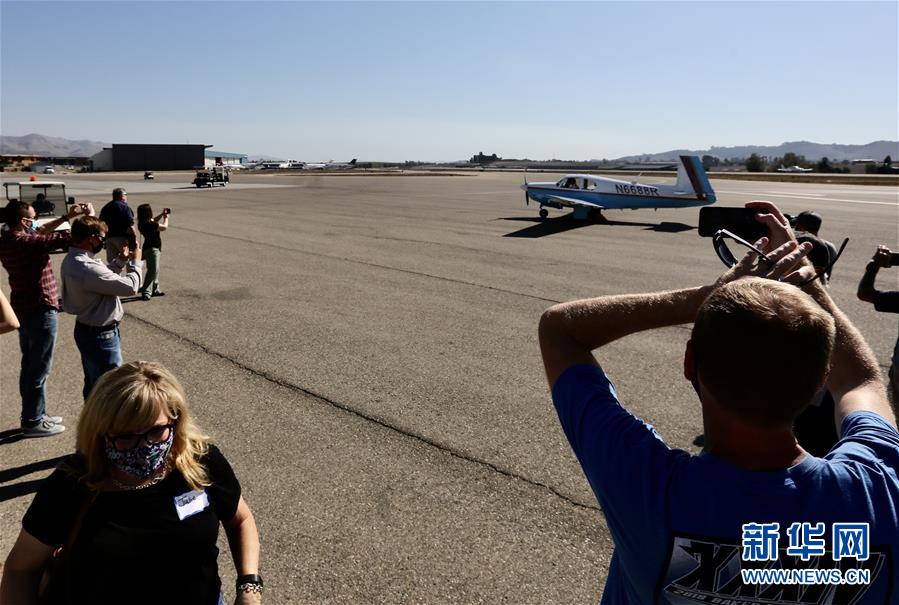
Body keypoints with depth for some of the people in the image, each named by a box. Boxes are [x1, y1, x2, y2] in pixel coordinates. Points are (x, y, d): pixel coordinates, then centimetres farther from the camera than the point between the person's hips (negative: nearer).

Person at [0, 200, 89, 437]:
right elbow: (69, 237, -22)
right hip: (40, 309, -10)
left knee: (29, 365, 18)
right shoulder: (26, 242, -23)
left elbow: (41, 232, 20)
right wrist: (90, 216, -7)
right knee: (39, 368, 1)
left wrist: (68, 216, 16)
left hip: (23, 308, 10)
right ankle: (33, 423, 10)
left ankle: (33, 415, 30)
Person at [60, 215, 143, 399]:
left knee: (93, 384, 24)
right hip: (100, 335, -10)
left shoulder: (72, 260, 2)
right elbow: (130, 287, -26)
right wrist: (136, 261, -11)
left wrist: (121, 260, 6)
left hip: (86, 329, 10)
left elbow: (103, 277, 16)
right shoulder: (87, 268, -30)